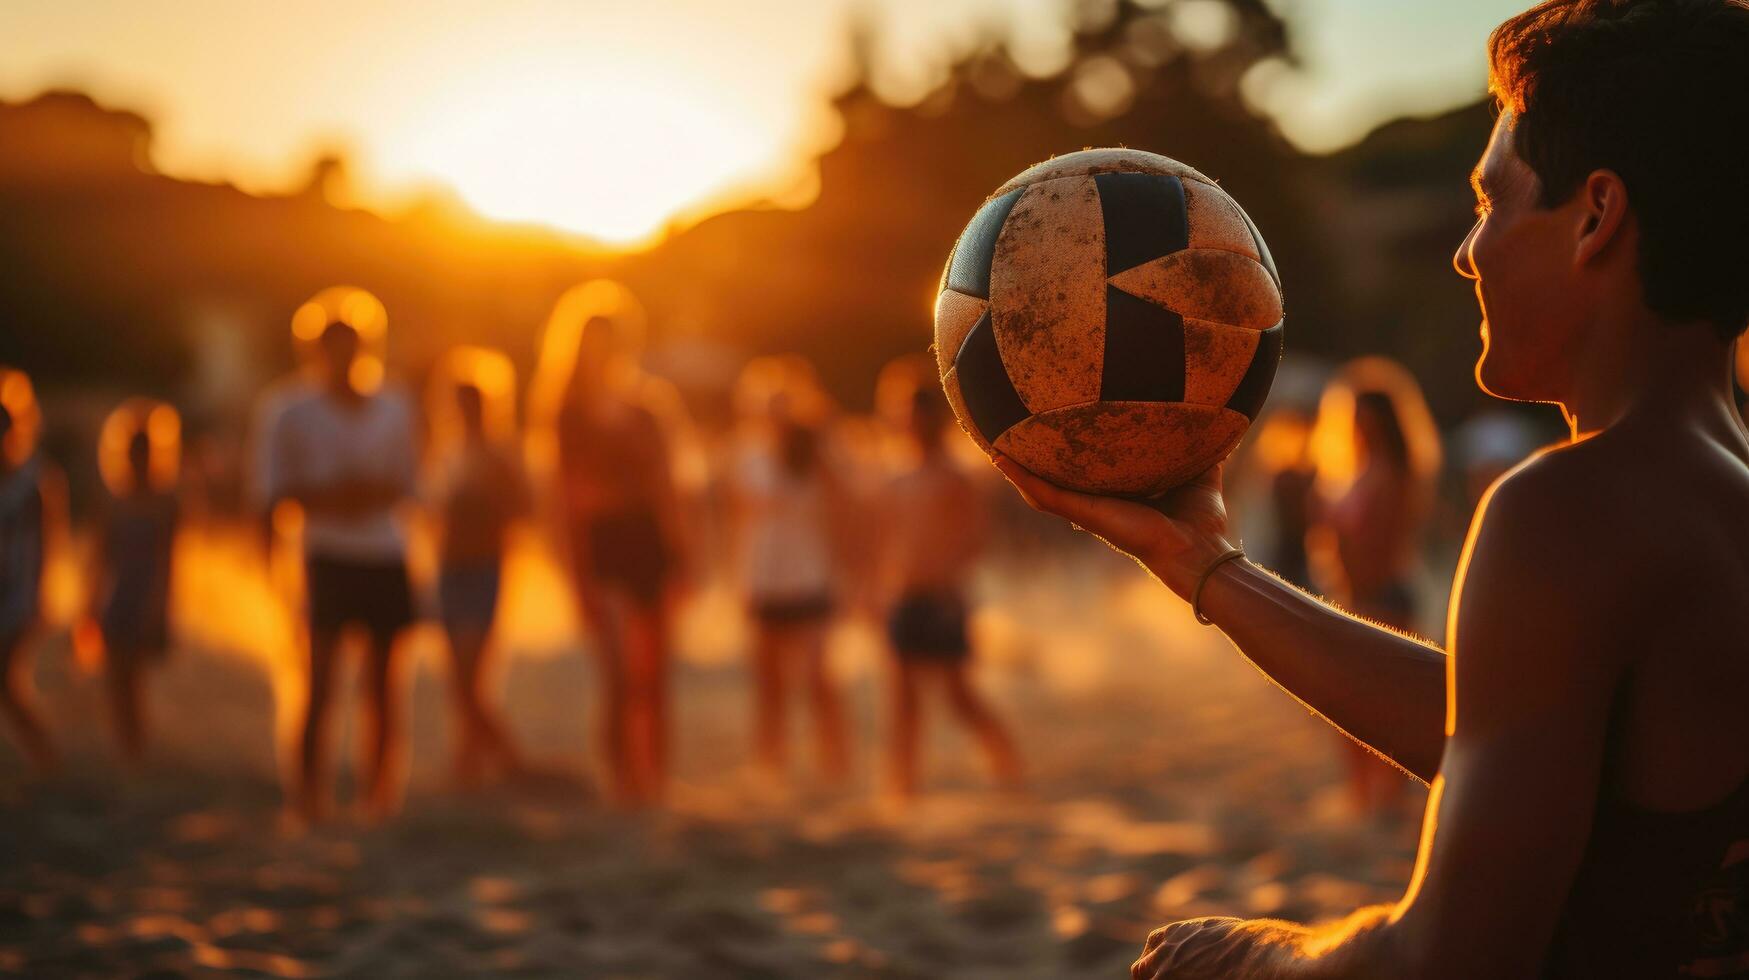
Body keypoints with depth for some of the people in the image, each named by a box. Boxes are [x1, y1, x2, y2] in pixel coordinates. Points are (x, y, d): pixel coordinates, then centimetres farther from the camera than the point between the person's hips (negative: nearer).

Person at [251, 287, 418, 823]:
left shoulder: (393, 404, 11)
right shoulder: (289, 408, 2)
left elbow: (406, 481, 14)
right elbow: (271, 490, 0)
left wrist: (374, 492, -7)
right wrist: (324, 497, -16)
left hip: (387, 556, 3)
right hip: (328, 553, -3)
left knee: (382, 679, 4)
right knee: (321, 673, -10)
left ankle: (379, 792, 11)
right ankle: (309, 791, -5)